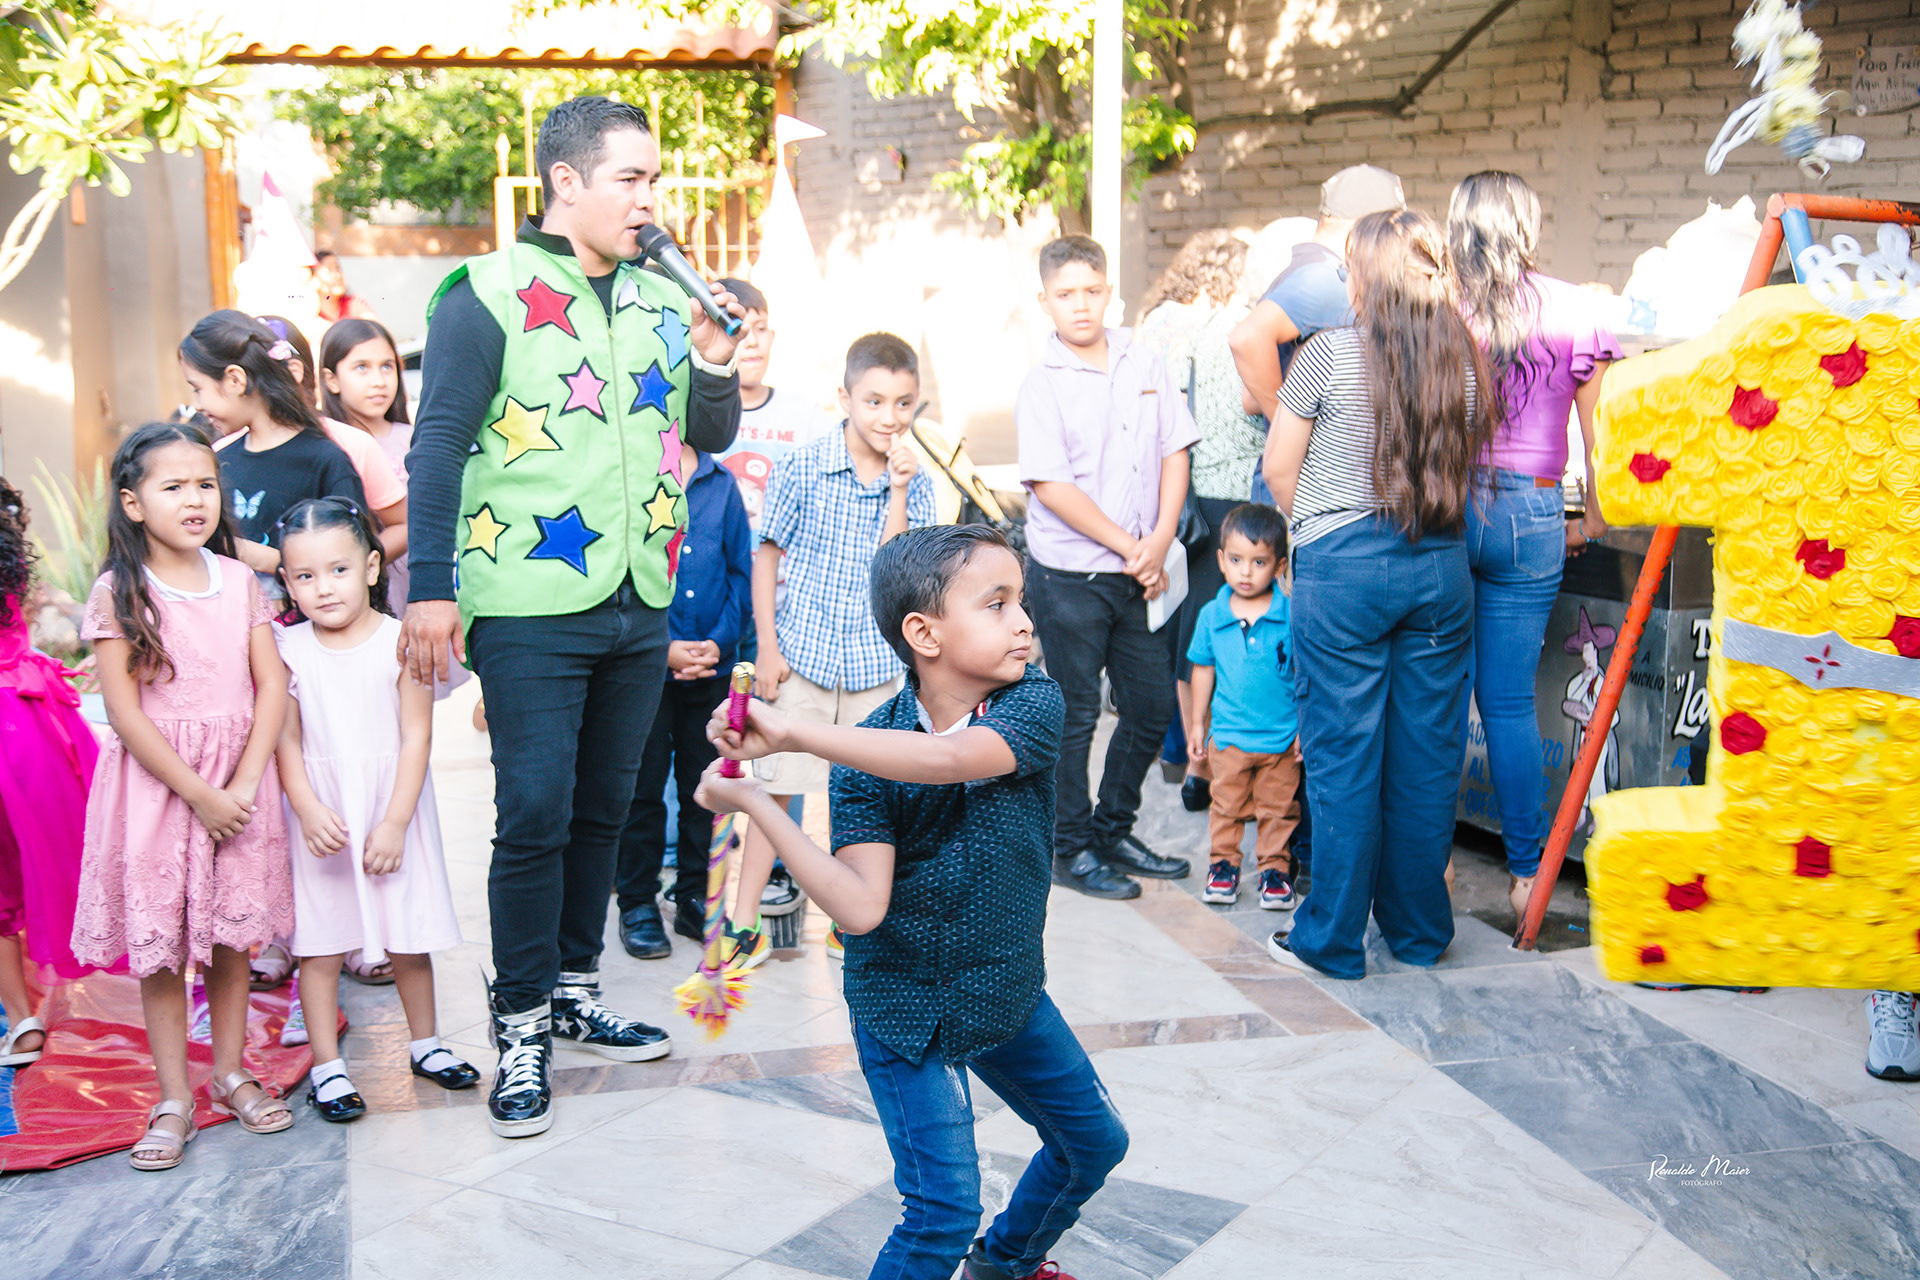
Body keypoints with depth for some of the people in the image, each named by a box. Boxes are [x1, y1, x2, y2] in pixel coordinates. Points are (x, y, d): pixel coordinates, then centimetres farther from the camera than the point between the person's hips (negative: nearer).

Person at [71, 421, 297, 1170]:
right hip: (155, 785, -3)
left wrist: (244, 784, -10)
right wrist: (197, 793, -13)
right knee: (157, 946, 2)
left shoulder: (237, 580, 5)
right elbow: (124, 711, -10)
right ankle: (173, 1101, 11)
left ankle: (231, 1074, 24)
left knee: (231, 938, 9)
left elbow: (272, 686, 1)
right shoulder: (118, 593, -5)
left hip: (239, 783, 3)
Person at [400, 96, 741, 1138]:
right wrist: (431, 589, -13)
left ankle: (573, 988, 29)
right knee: (533, 816, -3)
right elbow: (439, 444, -7)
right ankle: (521, 1024, 11)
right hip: (531, 609, -6)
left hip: (640, 605, 6)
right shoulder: (490, 295, -5)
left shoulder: (663, 299, 11)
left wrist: (712, 361, -3)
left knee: (602, 809, 14)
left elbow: (712, 438, 17)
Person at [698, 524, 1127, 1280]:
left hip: (1010, 988, 4)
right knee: (944, 1211, -11)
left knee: (1095, 1142, 20)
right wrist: (758, 807, -34)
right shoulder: (866, 757, -17)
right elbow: (861, 907, -27)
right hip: (906, 1004, -4)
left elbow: (953, 756, -38)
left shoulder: (1035, 703, -15)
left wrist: (794, 732, -42)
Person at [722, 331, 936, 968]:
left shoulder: (914, 482, 0)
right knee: (778, 785, 1)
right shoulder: (803, 466, -7)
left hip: (876, 663, 2)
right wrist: (767, 646, -4)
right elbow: (767, 553, -1)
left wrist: (898, 491, -17)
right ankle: (744, 924, 10)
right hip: (803, 653, -2)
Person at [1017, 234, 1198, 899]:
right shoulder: (1042, 386, -8)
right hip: (1070, 577, -5)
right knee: (1075, 716, 3)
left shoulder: (1145, 364, 6)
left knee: (1153, 708, 11)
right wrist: (1129, 547, -14)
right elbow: (1052, 487, -14)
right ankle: (1070, 849, 18)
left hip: (1141, 575, 5)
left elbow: (1174, 453, 5)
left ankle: (1112, 830, 29)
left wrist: (1159, 541, -8)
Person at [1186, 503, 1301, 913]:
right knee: (1226, 805, 11)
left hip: (1282, 737, -1)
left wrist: (1306, 726, -2)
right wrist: (1198, 722, 12)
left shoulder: (1291, 615, -10)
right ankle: (1223, 862, 27)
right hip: (1229, 734, 1)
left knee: (1279, 807, 9)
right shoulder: (1212, 615, -3)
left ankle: (1275, 867, 24)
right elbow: (1203, 668, 9)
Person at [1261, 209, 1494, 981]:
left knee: (1343, 756, 2)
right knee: (1427, 752, 11)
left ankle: (1333, 940, 10)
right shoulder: (1464, 358, 4)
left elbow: (1279, 468, -1)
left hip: (1344, 568, -4)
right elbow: (1466, 467, 15)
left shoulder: (1332, 353, -9)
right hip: (1441, 566, 4)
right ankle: (1419, 930, 22)